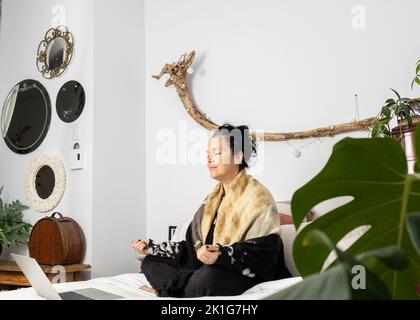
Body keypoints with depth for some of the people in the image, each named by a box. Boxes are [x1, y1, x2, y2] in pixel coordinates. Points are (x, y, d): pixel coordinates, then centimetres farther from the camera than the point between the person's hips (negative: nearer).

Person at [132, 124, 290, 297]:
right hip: (207, 268, 8)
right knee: (150, 262, 2)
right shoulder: (213, 198, 15)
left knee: (209, 276, -38)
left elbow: (263, 252, -22)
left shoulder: (257, 197, -10)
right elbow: (193, 245, 15)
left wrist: (222, 255, -37)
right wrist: (152, 248, 9)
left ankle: (170, 289, -11)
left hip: (245, 275, -8)